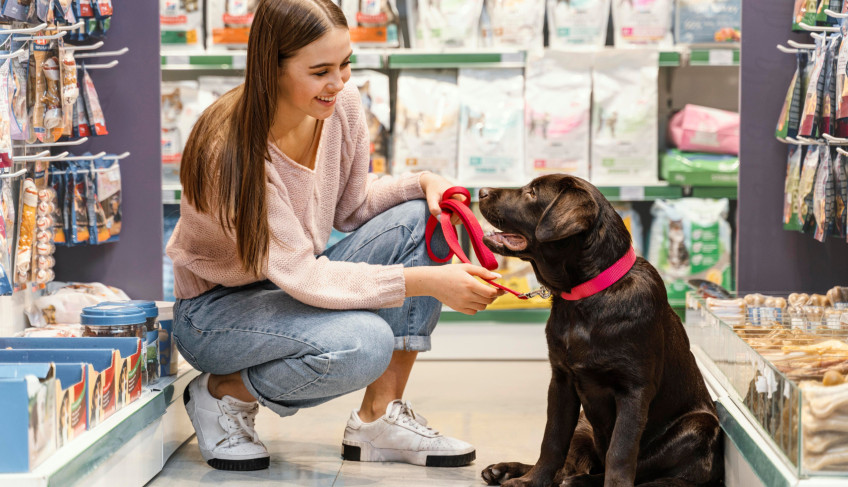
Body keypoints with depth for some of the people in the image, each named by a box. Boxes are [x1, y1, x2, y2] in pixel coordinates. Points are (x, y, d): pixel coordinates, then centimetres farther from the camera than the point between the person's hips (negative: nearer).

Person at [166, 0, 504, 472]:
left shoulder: (342, 105, -11)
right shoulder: (232, 150, -31)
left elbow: (350, 207, 5)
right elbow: (302, 276, -32)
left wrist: (423, 182, -15)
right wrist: (429, 282, -38)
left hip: (298, 283, 7)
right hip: (217, 308, -7)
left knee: (421, 219, -14)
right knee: (364, 342, -34)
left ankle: (380, 416, -9)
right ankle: (223, 393, -5)